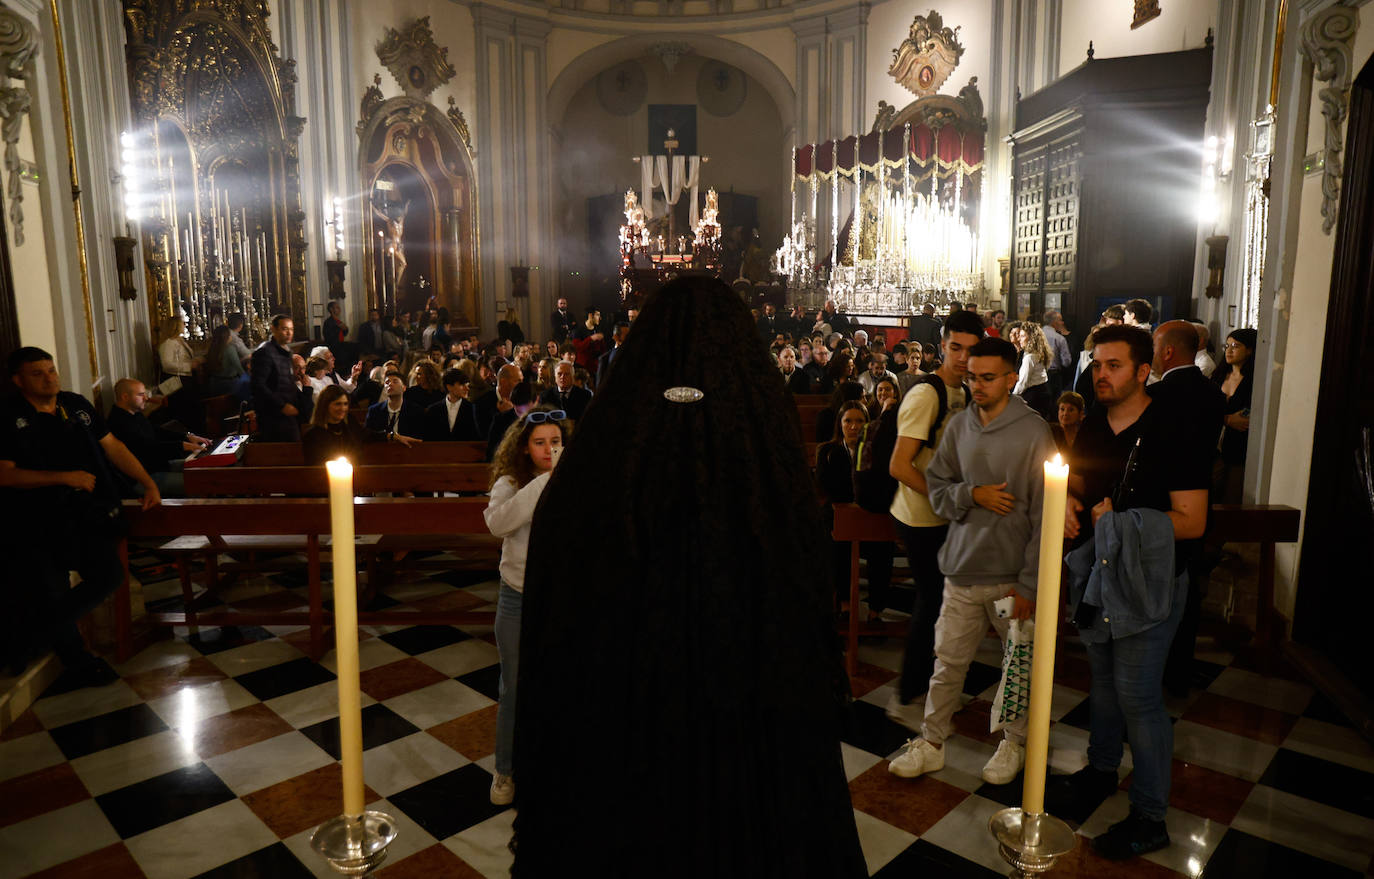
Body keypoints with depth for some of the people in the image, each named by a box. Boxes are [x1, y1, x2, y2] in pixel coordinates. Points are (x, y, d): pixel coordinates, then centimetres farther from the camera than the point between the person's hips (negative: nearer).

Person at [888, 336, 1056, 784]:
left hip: (1012, 575, -3)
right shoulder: (959, 424, 2)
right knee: (947, 661, 9)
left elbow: (1044, 515, -11)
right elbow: (936, 487, 8)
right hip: (962, 568, 3)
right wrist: (973, 494, -12)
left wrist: (1030, 583, -12)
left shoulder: (1033, 431, -11)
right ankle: (931, 743, 26)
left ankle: (1015, 740, 36)